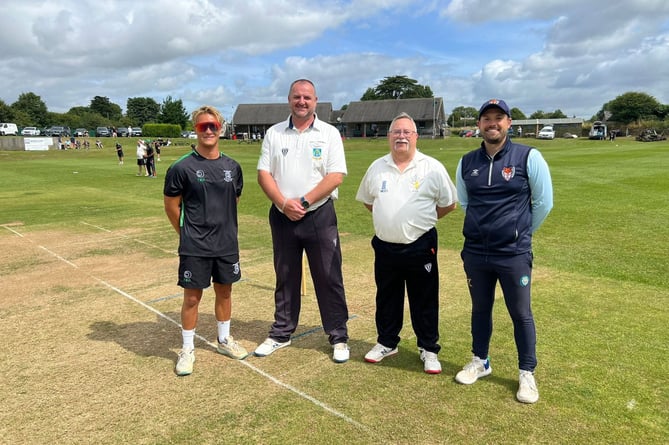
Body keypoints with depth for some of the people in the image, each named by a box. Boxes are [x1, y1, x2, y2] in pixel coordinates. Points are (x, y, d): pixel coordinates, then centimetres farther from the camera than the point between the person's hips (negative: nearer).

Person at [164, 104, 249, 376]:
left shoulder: (232, 167, 2)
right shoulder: (182, 167, -10)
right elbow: (171, 206, -3)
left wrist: (222, 228, 12)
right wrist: (188, 234, 3)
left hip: (227, 244, 4)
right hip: (194, 247, -4)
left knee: (224, 291, 16)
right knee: (192, 296, 5)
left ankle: (224, 339, 35)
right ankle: (187, 349, 22)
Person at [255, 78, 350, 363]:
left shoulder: (329, 134, -1)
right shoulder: (274, 134, 7)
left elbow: (336, 176, -9)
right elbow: (263, 174, 2)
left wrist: (303, 202, -15)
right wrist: (284, 203, -13)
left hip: (320, 215, -2)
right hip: (282, 217, 3)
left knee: (329, 278, 2)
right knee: (285, 278, 14)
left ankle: (338, 337, 16)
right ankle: (281, 334, 28)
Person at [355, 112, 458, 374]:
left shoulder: (432, 168, -7)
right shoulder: (377, 168, 4)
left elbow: (449, 204, 0)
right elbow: (367, 200, 17)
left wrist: (420, 219, 1)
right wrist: (390, 218, 9)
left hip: (420, 247, -3)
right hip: (385, 247, 4)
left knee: (425, 302, 8)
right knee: (386, 299, 17)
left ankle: (429, 350, 25)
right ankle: (386, 343, 35)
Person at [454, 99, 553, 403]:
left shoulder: (528, 158, -8)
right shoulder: (467, 162, 3)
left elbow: (543, 202, 0)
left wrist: (522, 232, 9)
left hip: (514, 254, -3)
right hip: (474, 253, 4)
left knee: (521, 314, 8)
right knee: (480, 309, 17)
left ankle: (527, 374, 25)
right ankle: (480, 362, 36)